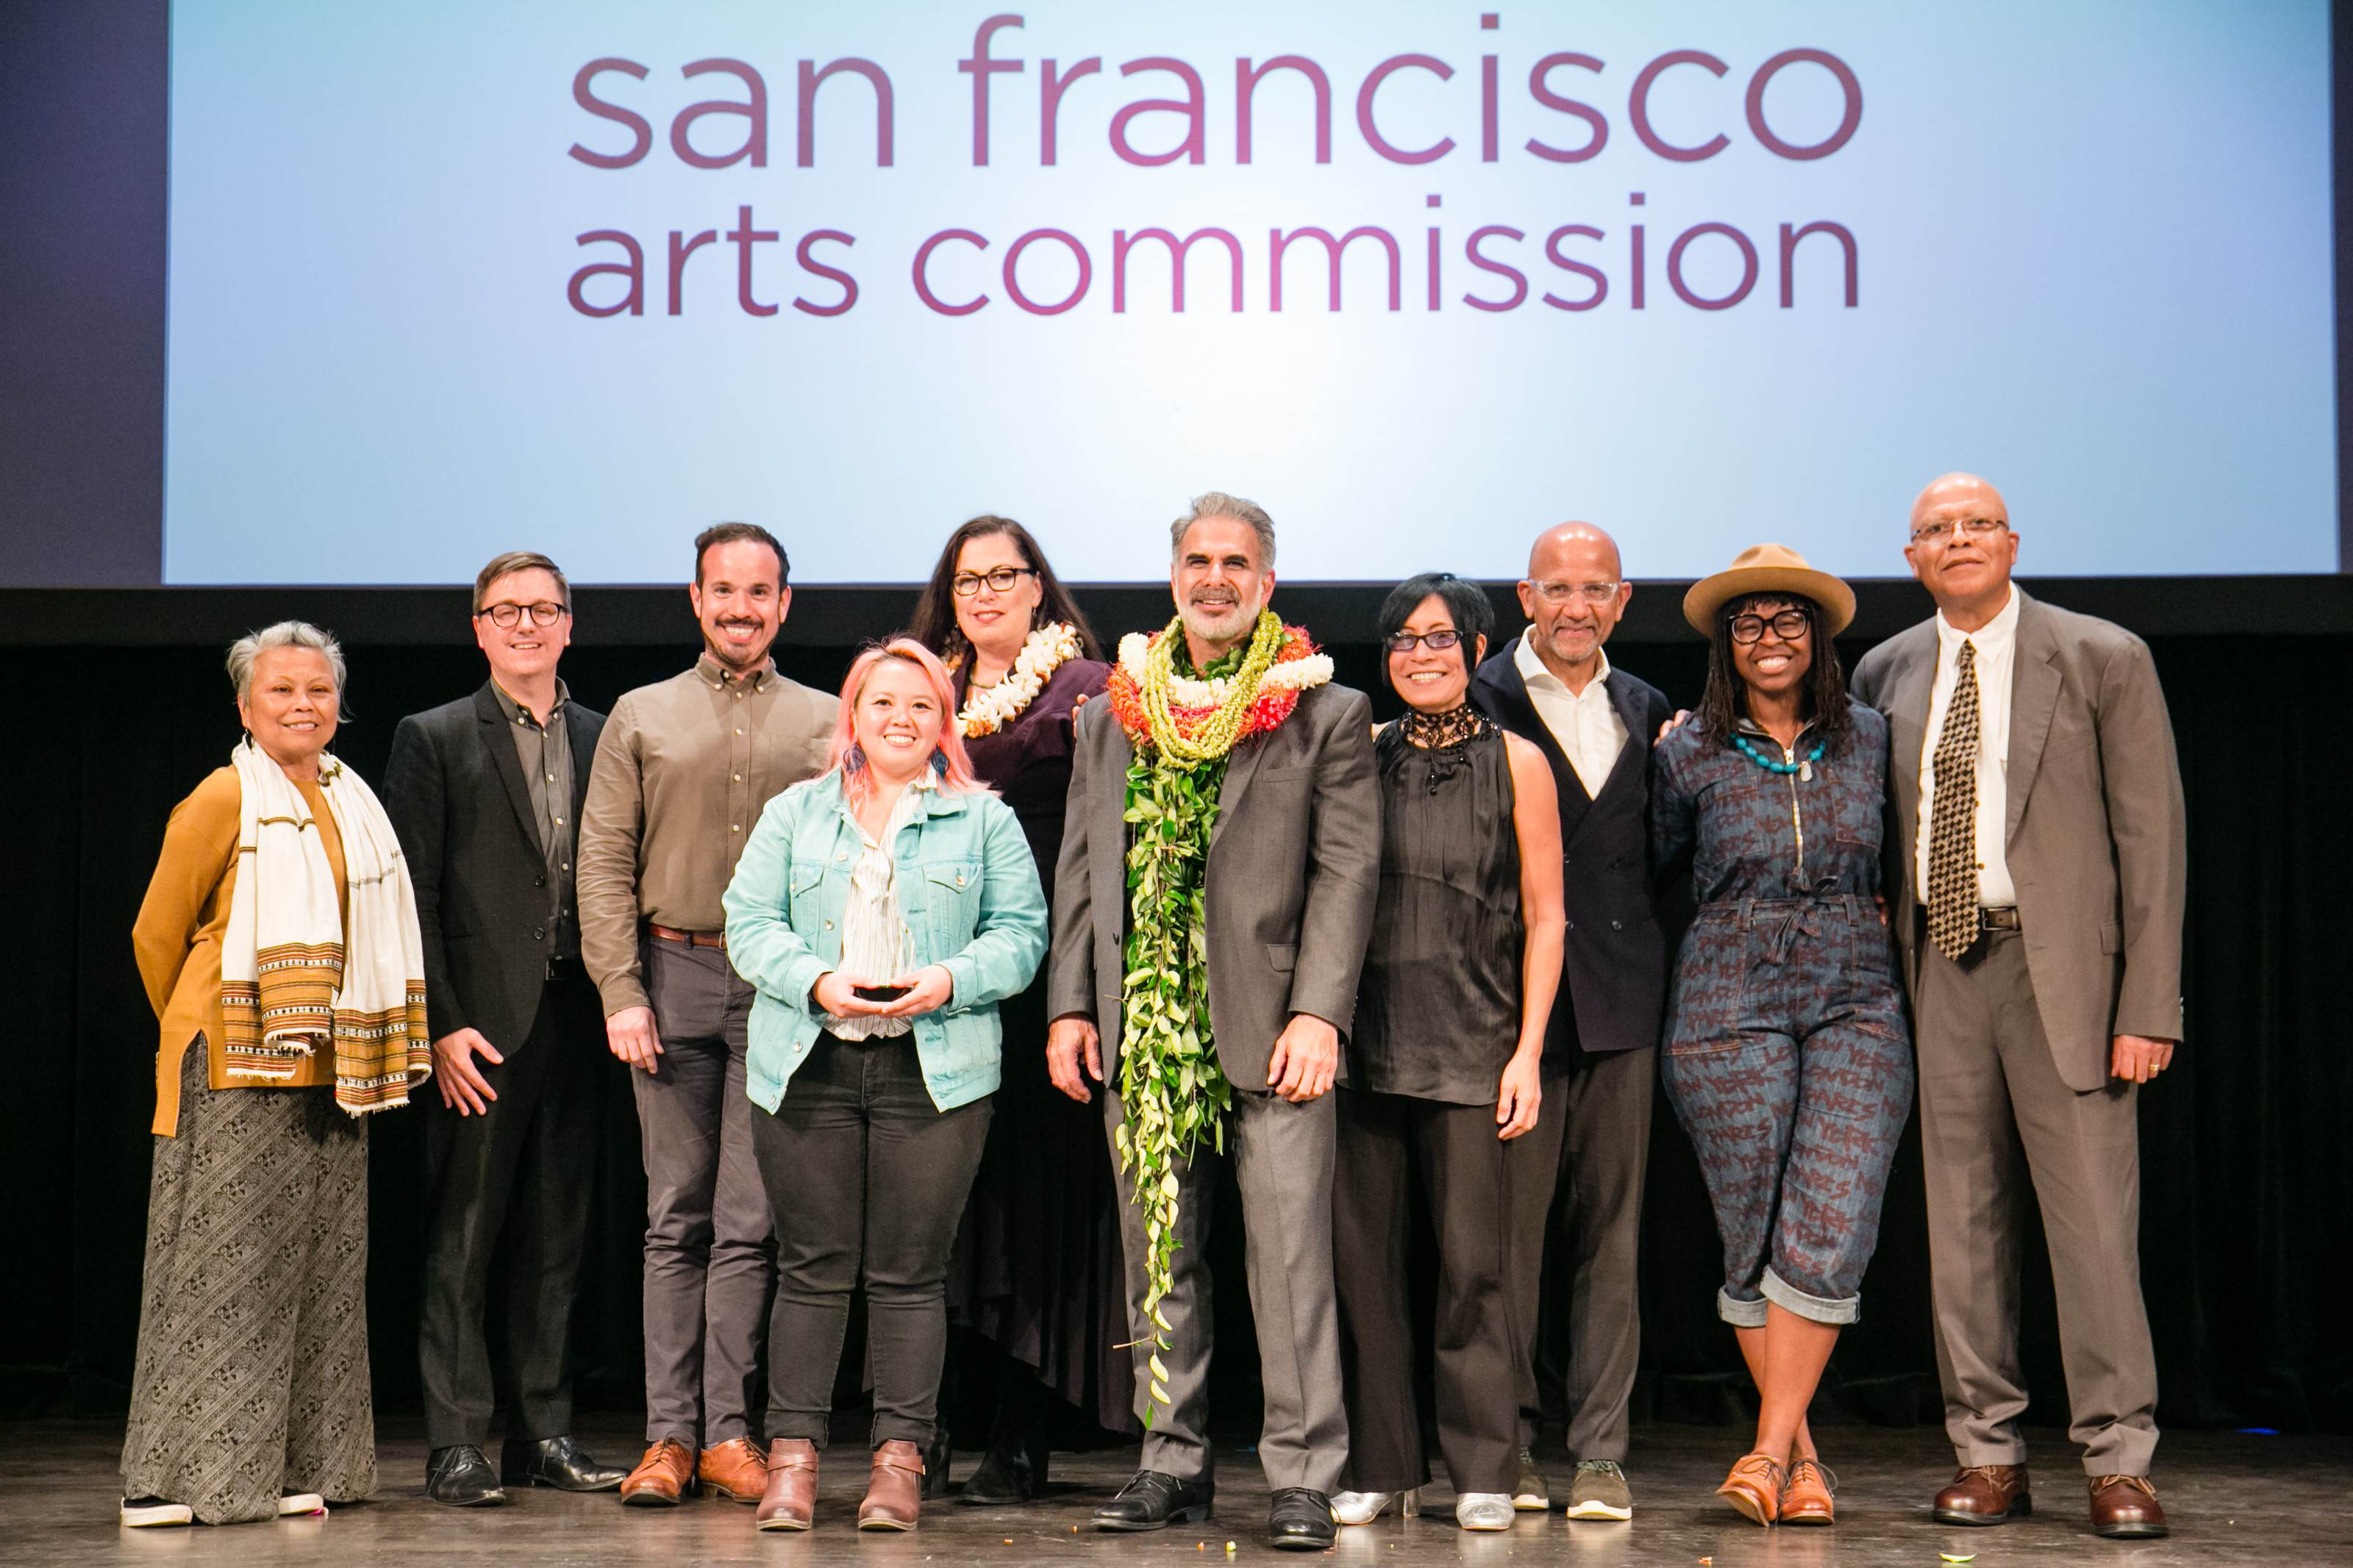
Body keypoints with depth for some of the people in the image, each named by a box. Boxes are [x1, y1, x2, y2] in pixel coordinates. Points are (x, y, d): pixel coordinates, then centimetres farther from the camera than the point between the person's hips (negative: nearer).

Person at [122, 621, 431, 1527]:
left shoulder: (353, 803, 14)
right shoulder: (224, 801, -6)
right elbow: (157, 934, 1)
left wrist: (363, 1049, 15)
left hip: (329, 1073, 6)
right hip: (237, 1073, -6)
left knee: (316, 1266, 6)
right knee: (223, 1265, -5)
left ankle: (290, 1466, 12)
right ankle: (184, 1476, 0)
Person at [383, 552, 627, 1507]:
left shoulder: (602, 740, 12)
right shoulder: (434, 740, 2)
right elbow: (411, 897, -3)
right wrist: (441, 1026, -11)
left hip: (572, 1025, 4)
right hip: (479, 1030, -4)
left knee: (556, 1240, 9)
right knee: (461, 1243, -1)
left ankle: (544, 1435, 17)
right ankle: (455, 1447, 4)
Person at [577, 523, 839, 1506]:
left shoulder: (825, 724, 10)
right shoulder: (641, 718, 11)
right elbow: (604, 865, 6)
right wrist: (621, 992, -5)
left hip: (783, 986, 0)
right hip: (674, 976, 1)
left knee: (750, 1223, -1)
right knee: (676, 1218, 4)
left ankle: (730, 1432, 5)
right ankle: (670, 1434, 8)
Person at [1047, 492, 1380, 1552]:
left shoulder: (1326, 714, 3)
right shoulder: (1115, 713, 14)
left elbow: (1347, 871, -2)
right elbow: (1081, 867, 14)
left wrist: (1317, 1015, -12)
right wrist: (1070, 1006, 6)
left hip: (1268, 1028, -4)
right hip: (1142, 1026, 4)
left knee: (1290, 1253, -6)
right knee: (1157, 1255, 8)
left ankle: (1303, 1476, 1)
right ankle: (1175, 1464, 17)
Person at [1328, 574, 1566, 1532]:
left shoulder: (1516, 763, 5)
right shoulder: (1360, 758, 10)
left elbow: (1545, 917, 4)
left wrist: (1527, 1051, -3)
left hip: (1475, 1043, -2)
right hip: (1367, 1041, 2)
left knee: (1474, 1263, -3)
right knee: (1361, 1256, 2)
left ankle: (1484, 1471, 8)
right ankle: (1379, 1465, 13)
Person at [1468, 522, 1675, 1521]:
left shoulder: (1648, 713, 16)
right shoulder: (1480, 702, 0)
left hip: (1621, 999, 4)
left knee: (1611, 1230, 5)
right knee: (1509, 1224, -1)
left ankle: (1601, 1454, 10)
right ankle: (1505, 1445, 9)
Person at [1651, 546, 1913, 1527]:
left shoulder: (1870, 740, 7)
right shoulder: (1689, 755, 1)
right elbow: (1658, 867, 15)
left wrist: (1873, 915, 10)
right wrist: (1744, 924, 10)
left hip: (1857, 1002, 1)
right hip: (1730, 1005, -1)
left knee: (1830, 1233, -10)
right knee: (1753, 1238, 1)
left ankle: (1767, 1452, -4)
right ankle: (1801, 1456, 14)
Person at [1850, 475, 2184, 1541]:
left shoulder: (2103, 659, 1)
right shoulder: (1885, 674, 12)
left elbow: (2152, 837, -3)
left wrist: (2149, 1005, -9)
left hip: (2062, 965, -4)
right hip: (1939, 969, 4)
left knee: (2092, 1213, -5)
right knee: (1961, 1218, 6)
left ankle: (2117, 1462, 4)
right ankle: (1988, 1455, 15)